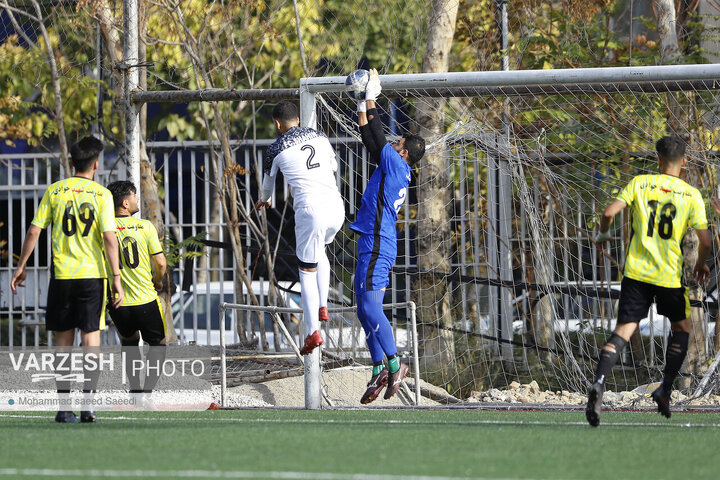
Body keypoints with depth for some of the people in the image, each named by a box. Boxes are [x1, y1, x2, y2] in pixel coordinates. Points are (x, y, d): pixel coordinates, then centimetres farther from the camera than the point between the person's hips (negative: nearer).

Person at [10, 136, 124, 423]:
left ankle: (64, 407, 5)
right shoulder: (101, 194, -3)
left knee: (63, 342, 7)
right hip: (93, 275, -1)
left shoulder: (54, 191, 2)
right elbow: (109, 238, -10)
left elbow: (34, 231, 0)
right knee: (91, 337, 2)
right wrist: (116, 278, -9)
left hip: (61, 275, 1)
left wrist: (21, 267, 10)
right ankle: (88, 403, -8)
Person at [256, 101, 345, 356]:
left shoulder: (277, 149, 3)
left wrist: (264, 201, 46)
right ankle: (322, 307, 22)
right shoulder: (319, 137, 14)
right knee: (319, 251, 32)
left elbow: (269, 181, 22)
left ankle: (313, 331, -1)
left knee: (308, 270, 3)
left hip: (310, 210, -5)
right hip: (336, 206, 5)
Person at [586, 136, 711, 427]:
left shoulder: (639, 184, 2)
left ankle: (599, 382, -26)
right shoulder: (691, 195, 0)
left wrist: (603, 234, 15)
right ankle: (665, 388, 13)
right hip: (669, 275, -1)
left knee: (624, 330, -2)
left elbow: (609, 212, -7)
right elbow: (705, 240, -2)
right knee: (681, 327, 22)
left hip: (636, 272, 1)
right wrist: (701, 264, 19)